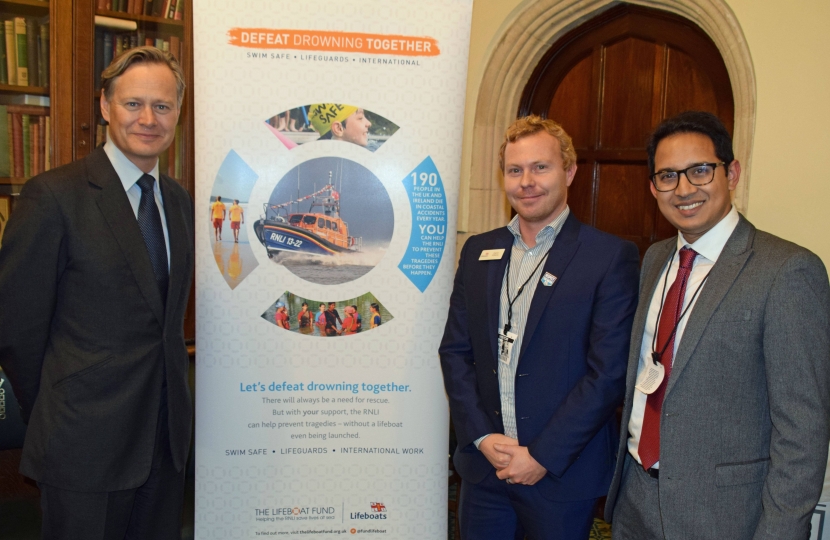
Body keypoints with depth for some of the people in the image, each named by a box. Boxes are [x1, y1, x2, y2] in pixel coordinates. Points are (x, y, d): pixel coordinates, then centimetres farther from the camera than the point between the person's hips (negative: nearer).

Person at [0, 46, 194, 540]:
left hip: (168, 436, 6)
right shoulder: (54, 196, -13)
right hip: (86, 444, -6)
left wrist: (168, 402, 9)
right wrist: (55, 419, -1)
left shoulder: (180, 201, 7)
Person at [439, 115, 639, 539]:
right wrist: (482, 436, -5)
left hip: (562, 476, -3)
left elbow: (609, 372, -12)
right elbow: (455, 350, 6)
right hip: (482, 465, 4)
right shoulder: (478, 251, 6)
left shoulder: (612, 257, -8)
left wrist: (543, 456, -13)